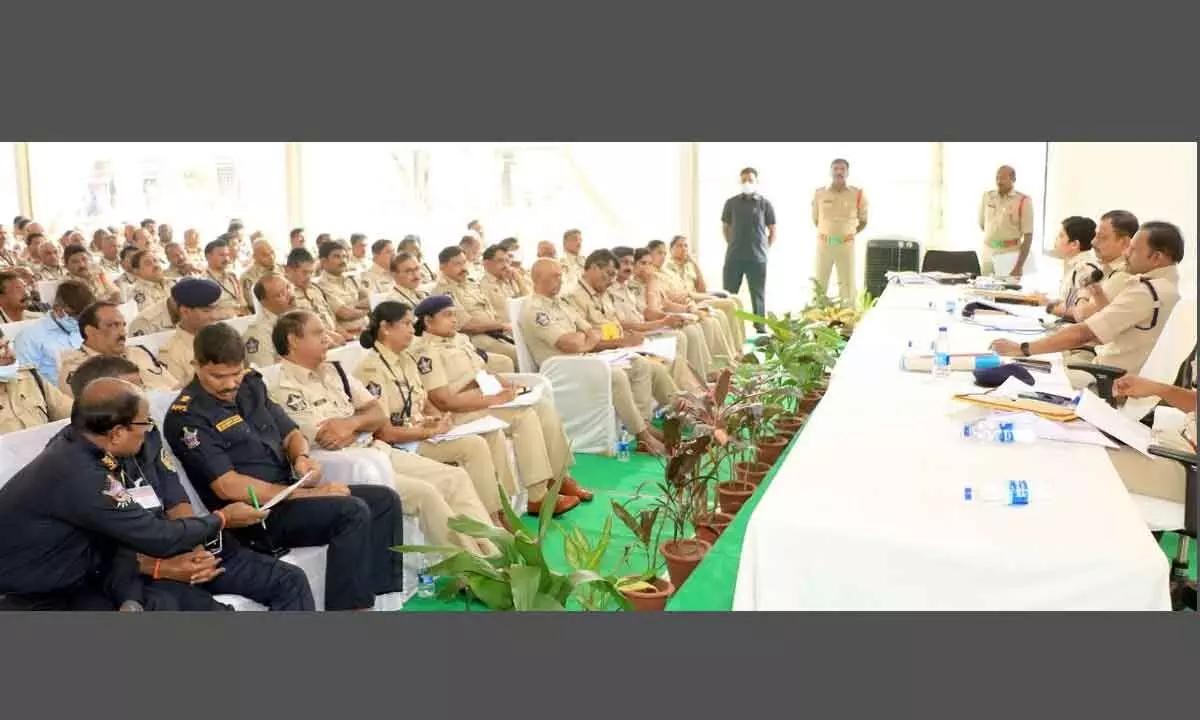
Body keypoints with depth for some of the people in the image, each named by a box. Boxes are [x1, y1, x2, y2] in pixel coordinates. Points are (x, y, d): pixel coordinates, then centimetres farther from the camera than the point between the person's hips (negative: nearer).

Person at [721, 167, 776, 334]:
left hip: (757, 257, -1)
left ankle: (760, 327, 13)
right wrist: (733, 245, 8)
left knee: (758, 294, 5)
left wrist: (765, 249, 3)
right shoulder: (731, 203, 6)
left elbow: (772, 231, 9)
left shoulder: (765, 204, 3)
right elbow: (725, 227, 15)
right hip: (734, 257, 1)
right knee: (728, 294, 4)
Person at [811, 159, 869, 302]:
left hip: (846, 245, -1)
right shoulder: (819, 193, 1)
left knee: (847, 285, 1)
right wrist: (826, 233, 8)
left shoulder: (857, 194, -1)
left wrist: (851, 234, 1)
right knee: (819, 284, 4)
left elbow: (863, 222, 10)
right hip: (824, 245, 1)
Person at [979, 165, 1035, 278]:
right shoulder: (987, 196, 4)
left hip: (1010, 254, -4)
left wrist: (1019, 266, -14)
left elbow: (1028, 236, -10)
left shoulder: (1024, 201, -8)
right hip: (987, 252, 4)